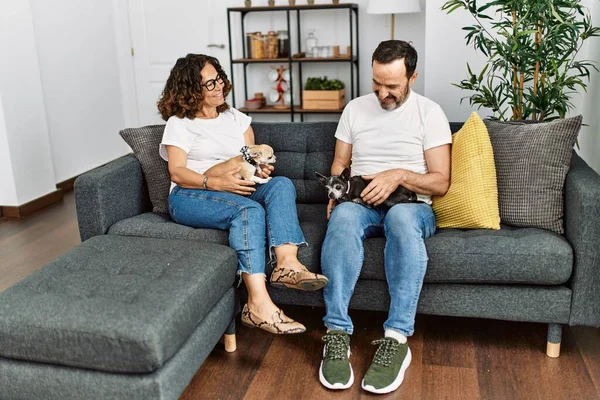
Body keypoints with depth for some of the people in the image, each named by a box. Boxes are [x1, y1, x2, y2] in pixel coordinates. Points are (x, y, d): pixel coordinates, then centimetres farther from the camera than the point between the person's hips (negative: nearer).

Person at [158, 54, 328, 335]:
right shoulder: (179, 123, 7)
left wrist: (261, 167, -8)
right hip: (191, 196, -5)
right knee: (249, 210, -35)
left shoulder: (234, 117, 23)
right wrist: (216, 183, -24)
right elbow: (177, 172, -6)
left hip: (236, 190, 5)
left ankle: (287, 263, -45)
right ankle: (258, 304, -46)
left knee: (281, 184, -25)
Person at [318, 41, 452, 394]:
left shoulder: (430, 113, 3)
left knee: (400, 217, -40)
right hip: (362, 203, 2)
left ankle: (397, 339, -38)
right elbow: (340, 163, 16)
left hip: (411, 206, -2)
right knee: (343, 216, -36)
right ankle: (337, 334, -36)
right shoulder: (355, 108, 13)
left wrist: (399, 174, -18)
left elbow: (441, 182, -2)